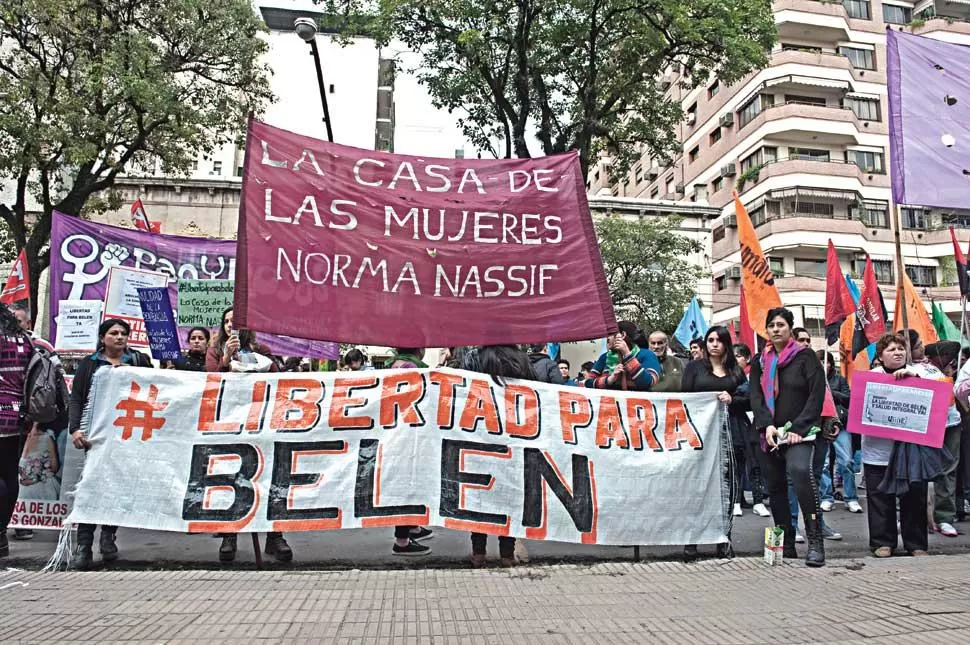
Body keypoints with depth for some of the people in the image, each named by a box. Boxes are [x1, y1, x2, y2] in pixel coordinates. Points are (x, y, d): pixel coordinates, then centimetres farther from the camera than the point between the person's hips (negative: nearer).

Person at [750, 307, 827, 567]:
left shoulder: (806, 357, 2)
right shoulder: (760, 362, 14)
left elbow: (817, 395, -6)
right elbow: (755, 396, 5)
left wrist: (797, 429, -15)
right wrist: (766, 425, -12)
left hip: (800, 433, -5)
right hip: (770, 434, 5)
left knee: (801, 470, -30)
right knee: (776, 487, 7)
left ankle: (815, 541, -26)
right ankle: (786, 545, 17)